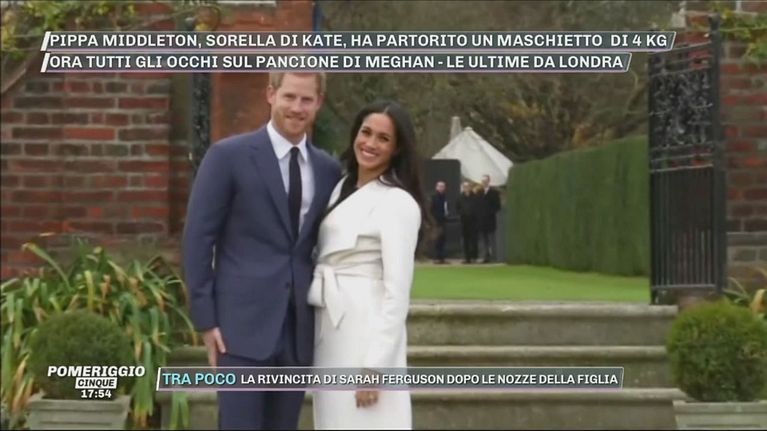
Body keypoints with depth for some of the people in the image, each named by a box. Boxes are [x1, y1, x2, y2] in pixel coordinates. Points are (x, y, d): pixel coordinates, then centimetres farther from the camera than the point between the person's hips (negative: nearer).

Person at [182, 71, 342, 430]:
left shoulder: (329, 169, 10)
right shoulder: (228, 156, -3)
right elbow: (198, 239, -4)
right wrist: (205, 318, -8)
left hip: (299, 326, 5)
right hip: (243, 322, -4)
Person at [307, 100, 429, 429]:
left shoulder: (399, 203, -12)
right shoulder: (342, 188, 13)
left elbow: (397, 291, -16)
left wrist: (374, 366, -19)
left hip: (367, 334, -8)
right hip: (329, 332, 8)